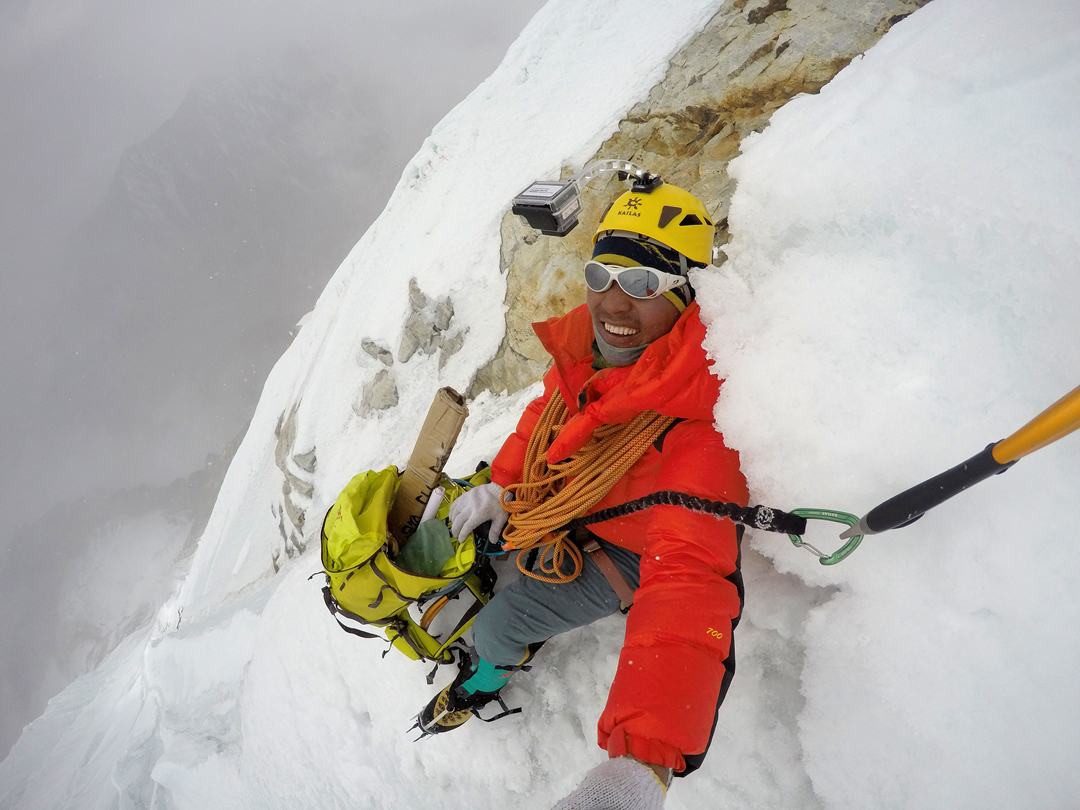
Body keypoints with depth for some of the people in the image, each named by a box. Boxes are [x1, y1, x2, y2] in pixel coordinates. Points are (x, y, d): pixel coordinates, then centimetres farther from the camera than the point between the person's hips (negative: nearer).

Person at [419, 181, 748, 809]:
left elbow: (689, 588, -54)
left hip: (617, 550, -6)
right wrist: (502, 484, -5)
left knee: (498, 626, 1)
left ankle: (488, 673, 40)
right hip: (553, 495, 7)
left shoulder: (697, 429, -43)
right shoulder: (587, 345, -21)